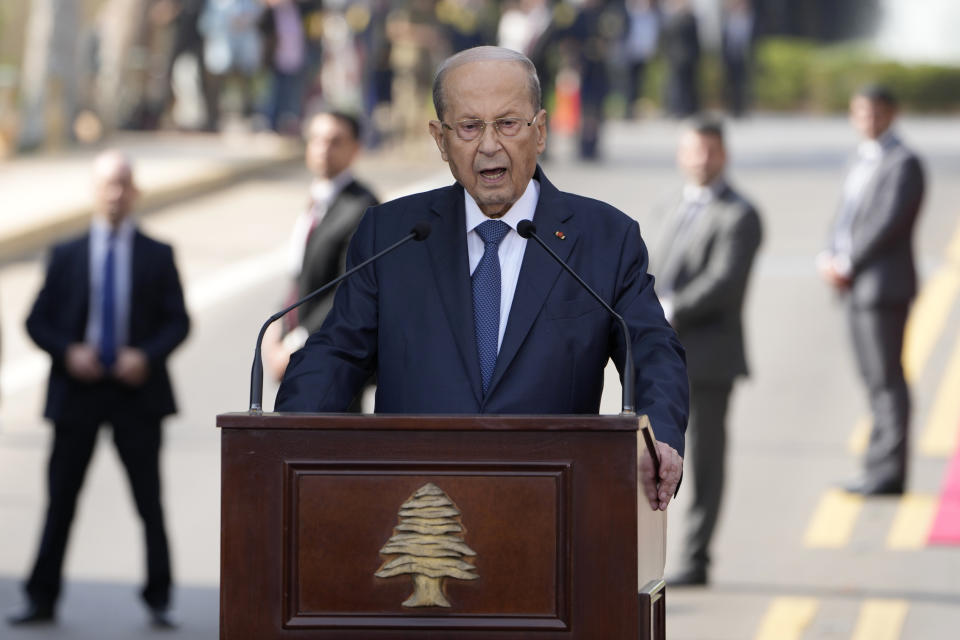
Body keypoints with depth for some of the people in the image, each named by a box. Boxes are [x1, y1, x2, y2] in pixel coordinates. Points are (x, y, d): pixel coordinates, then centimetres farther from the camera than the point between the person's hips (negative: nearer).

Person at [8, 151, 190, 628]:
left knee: (150, 500, 0)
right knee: (61, 499, 4)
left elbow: (178, 321, 2)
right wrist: (67, 352, -12)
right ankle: (42, 600, 10)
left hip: (137, 391, -1)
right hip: (78, 389, 1)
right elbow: (38, 321, 6)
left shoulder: (157, 256, 5)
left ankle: (158, 600, 7)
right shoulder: (66, 256, 6)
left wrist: (147, 356, -15)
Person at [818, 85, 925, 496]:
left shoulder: (903, 163, -10)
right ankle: (880, 468, 13)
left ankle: (889, 472, -7)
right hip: (858, 287, 9)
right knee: (875, 381, 10)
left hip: (885, 284, -9)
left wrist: (847, 264, -15)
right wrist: (830, 258, 1)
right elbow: (846, 219, 19)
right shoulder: (862, 162, 19)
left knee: (887, 379, -8)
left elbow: (888, 223, -18)